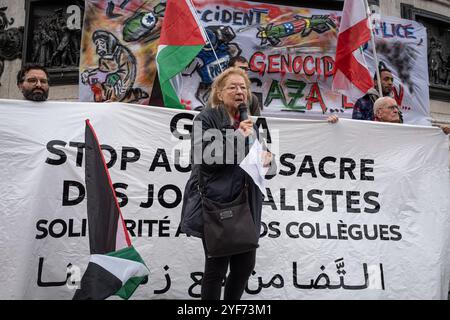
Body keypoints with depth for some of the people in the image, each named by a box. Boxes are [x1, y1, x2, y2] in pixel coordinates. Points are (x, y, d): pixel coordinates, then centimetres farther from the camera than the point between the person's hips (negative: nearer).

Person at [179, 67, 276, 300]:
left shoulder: (249, 123, 16)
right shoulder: (206, 119, -2)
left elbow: (267, 168, 17)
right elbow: (202, 157, -17)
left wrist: (267, 162, -7)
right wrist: (236, 137, -15)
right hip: (215, 205, -6)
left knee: (246, 265, 12)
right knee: (217, 268, 1)